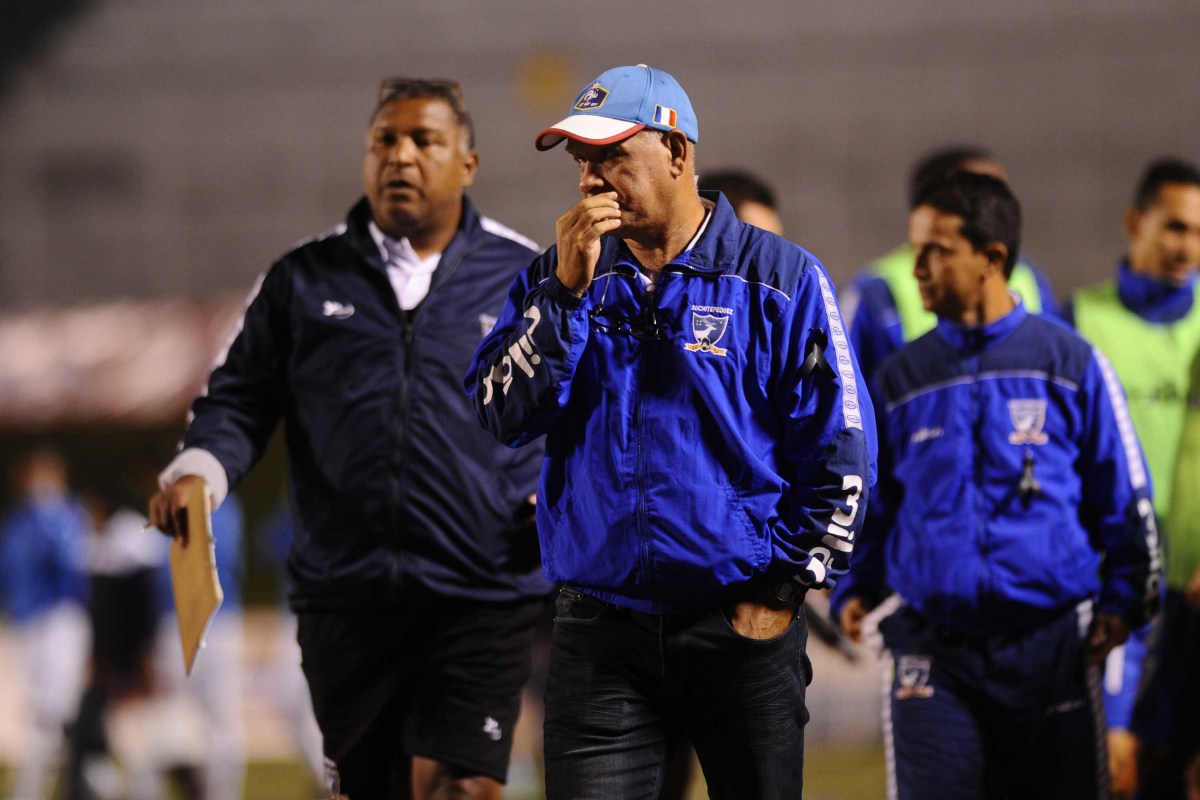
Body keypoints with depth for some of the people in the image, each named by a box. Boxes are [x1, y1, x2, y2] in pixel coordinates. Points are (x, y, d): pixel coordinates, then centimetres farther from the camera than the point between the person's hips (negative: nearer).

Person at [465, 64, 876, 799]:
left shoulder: (781, 280, -2)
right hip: (600, 633, 2)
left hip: (744, 630, -2)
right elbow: (501, 415, -4)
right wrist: (566, 291, -13)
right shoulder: (559, 278, 9)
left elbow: (840, 454, -2)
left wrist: (784, 591, -6)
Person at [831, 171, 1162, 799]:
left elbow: (1124, 495, 7)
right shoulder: (900, 379, 9)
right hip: (932, 655, 1)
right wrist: (853, 591, 3)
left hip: (1051, 647, -1)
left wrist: (1124, 598, -2)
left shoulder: (1069, 362, 3)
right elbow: (868, 504, 17)